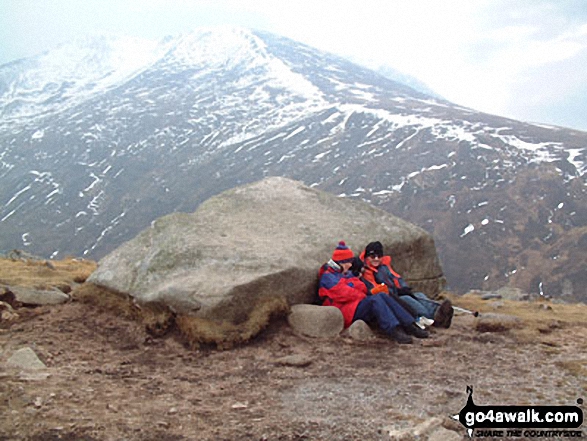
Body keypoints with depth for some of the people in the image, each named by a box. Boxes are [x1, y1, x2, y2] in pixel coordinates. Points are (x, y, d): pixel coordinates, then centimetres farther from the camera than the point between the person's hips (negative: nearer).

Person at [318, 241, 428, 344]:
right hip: (345, 312, -8)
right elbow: (344, 293, -13)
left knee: (383, 296, -16)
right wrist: (363, 296, -7)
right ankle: (395, 330, -46)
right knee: (375, 300, -29)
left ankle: (410, 326, -26)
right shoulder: (327, 277, -2)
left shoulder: (348, 273, 25)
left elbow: (362, 288, 15)